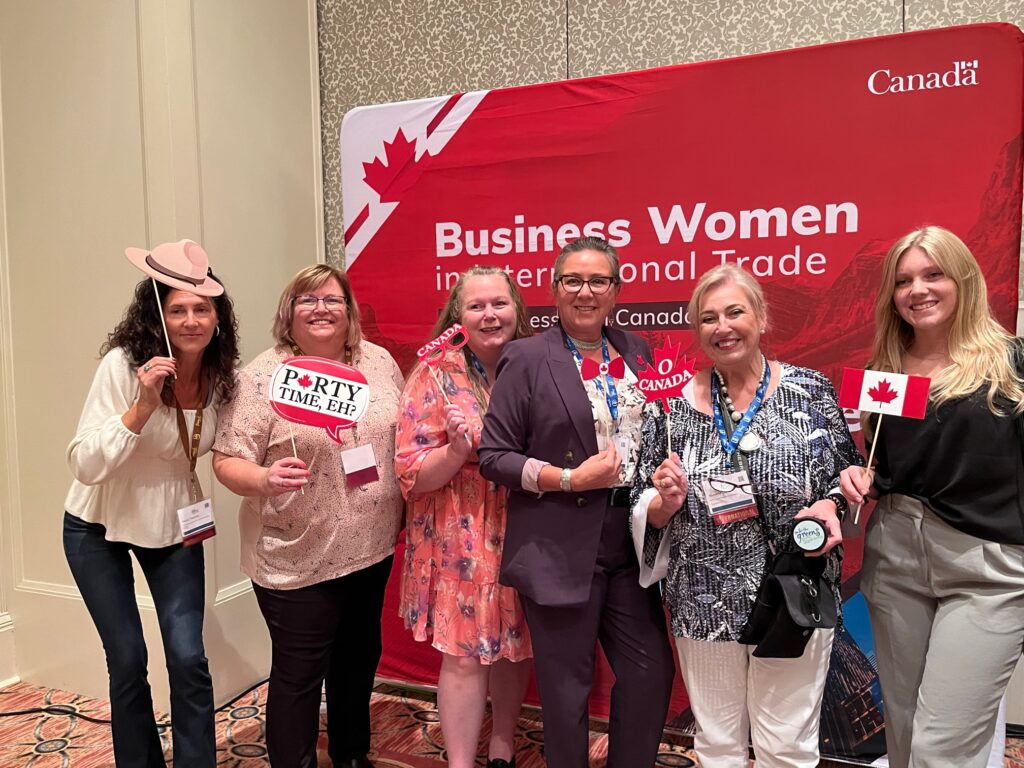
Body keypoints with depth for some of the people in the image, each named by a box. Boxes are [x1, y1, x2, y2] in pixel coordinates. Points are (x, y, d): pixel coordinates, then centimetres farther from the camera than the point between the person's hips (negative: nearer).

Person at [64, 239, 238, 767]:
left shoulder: (222, 375, -11)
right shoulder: (123, 365, -24)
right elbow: (85, 465, -26)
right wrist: (143, 405, -37)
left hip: (174, 525, 3)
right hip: (99, 528, -3)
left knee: (188, 657, -1)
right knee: (128, 660, 7)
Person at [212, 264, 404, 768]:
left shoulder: (378, 362, 2)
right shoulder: (262, 377, -11)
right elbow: (227, 462, -12)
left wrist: (401, 510, 7)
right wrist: (265, 479, -32)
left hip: (373, 547, 5)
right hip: (297, 559, -5)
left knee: (359, 657, 21)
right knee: (298, 673, 7)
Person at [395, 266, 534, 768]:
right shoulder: (436, 375, -8)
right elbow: (411, 473, -10)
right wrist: (456, 450, -27)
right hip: (460, 541, -3)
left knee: (515, 646, 16)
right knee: (463, 656, 4)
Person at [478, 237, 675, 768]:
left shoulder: (636, 352, 9)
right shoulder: (526, 358, -6)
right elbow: (493, 456, -9)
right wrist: (568, 479, -18)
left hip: (631, 542, 5)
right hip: (560, 551, -5)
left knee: (652, 671, 13)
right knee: (567, 688, 10)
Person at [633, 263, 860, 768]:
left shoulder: (810, 390, -4)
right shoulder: (673, 404, -3)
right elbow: (649, 513, 4)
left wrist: (827, 506, -15)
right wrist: (666, 501, -17)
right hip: (705, 605, 1)